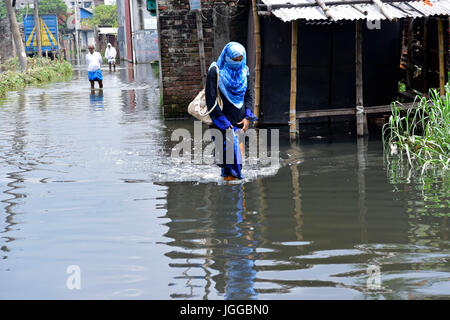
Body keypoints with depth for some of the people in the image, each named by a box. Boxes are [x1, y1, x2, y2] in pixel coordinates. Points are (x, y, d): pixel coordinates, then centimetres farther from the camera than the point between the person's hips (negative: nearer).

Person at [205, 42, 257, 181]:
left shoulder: (244, 71, 7)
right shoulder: (215, 72, -10)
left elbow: (249, 95, 12)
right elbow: (211, 100, -12)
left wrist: (247, 117, -1)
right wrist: (224, 122, -14)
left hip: (240, 122, 5)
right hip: (223, 122, -5)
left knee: (238, 150, 5)